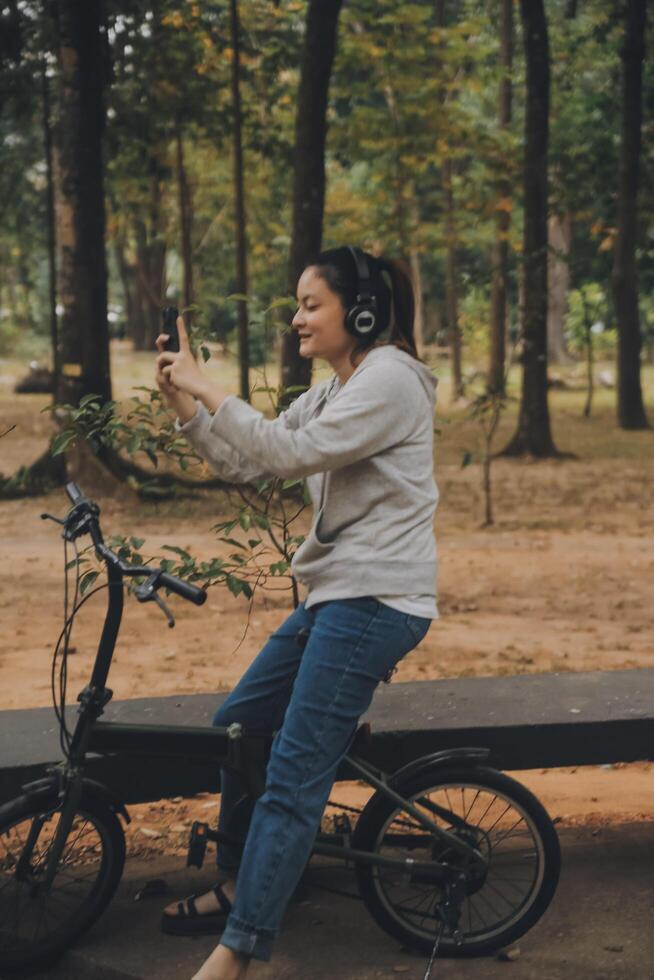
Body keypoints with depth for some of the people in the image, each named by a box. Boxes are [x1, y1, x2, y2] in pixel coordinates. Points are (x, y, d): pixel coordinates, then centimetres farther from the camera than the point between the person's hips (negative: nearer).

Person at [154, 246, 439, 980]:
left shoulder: (390, 379, -13)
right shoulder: (330, 392, 16)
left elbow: (291, 452, -22)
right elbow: (244, 464, 13)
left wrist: (207, 389, -16)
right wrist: (181, 399, 1)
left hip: (375, 598, -10)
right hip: (334, 592, 10)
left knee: (292, 779, -12)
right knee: (236, 726, 17)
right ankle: (238, 884, 32)